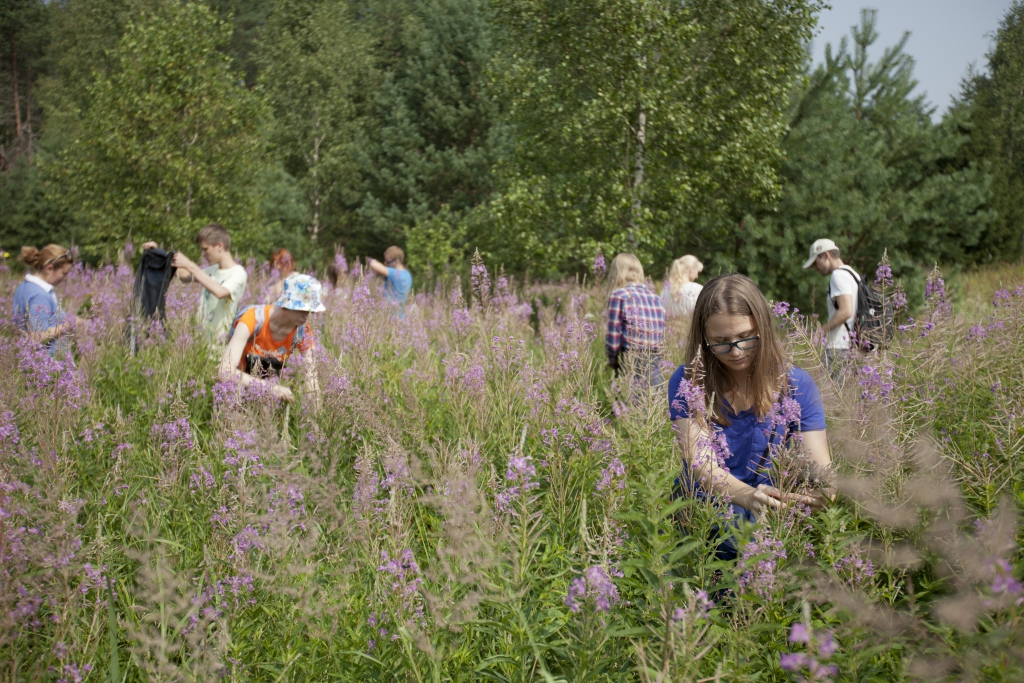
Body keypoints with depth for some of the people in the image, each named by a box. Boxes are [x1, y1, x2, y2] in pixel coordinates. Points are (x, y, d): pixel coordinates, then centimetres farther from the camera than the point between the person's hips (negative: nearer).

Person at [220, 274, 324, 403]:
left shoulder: (303, 332, -12)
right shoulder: (254, 319, -25)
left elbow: (311, 381, -9)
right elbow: (226, 371, -33)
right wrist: (271, 388, -40)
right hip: (237, 387, -3)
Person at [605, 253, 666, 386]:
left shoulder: (619, 296, -4)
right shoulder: (655, 298, 11)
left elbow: (613, 341, -5)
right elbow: (660, 337, 10)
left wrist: (612, 361, 12)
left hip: (631, 367, -5)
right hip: (655, 369, 5)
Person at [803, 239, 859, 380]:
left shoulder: (838, 275, -9)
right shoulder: (853, 274, 20)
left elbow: (846, 311, -21)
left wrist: (821, 331, -14)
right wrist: (825, 326, 17)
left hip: (838, 347, -10)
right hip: (853, 346, 10)